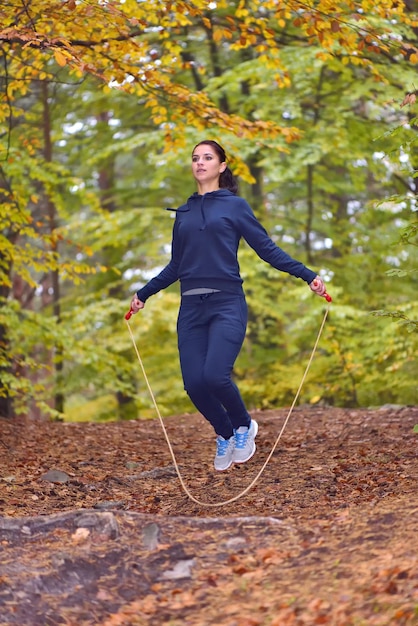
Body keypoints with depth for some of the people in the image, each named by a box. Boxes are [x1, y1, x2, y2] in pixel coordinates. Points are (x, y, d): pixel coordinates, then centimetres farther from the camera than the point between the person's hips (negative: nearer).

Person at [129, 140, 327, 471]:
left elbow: (268, 249, 1)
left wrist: (308, 275, -8)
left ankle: (244, 426, 9)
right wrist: (143, 294, 27)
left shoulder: (235, 206, 5)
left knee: (215, 376, -22)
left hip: (227, 304, -4)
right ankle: (225, 435, 21)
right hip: (191, 309, 4)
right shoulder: (183, 213, 17)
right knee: (194, 383, -7)